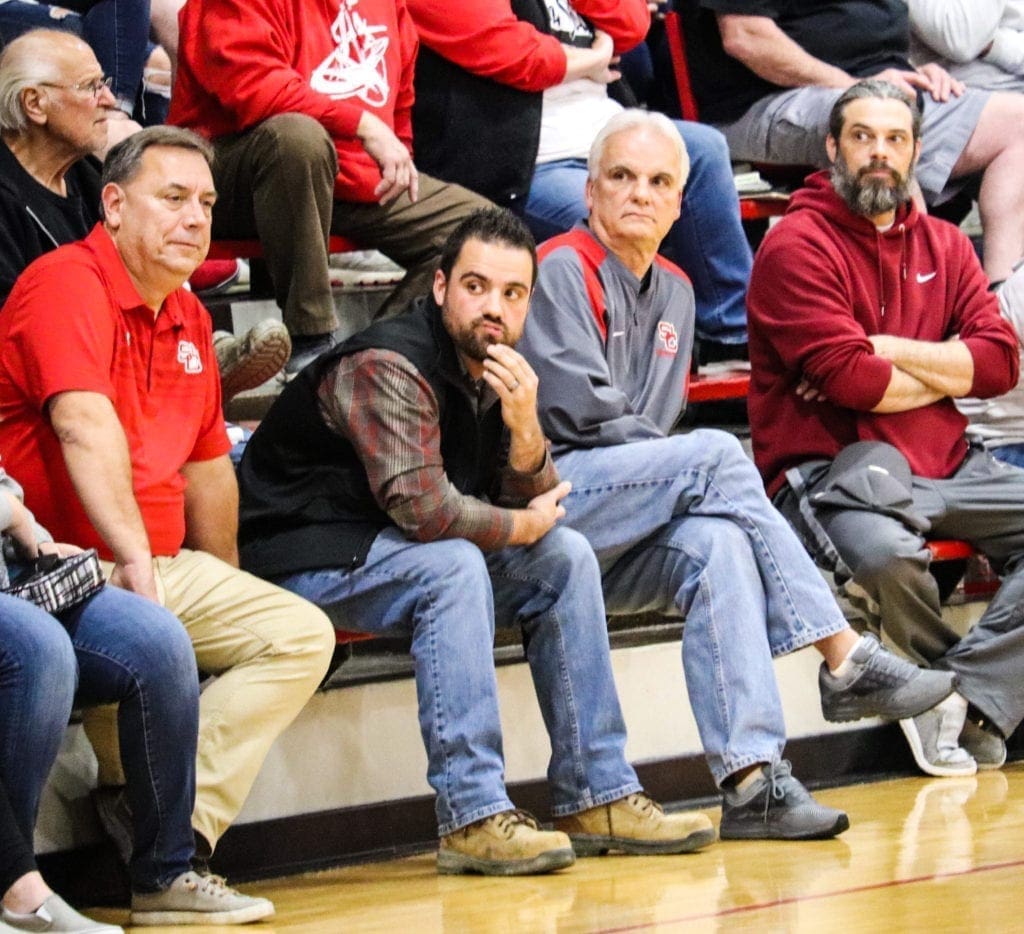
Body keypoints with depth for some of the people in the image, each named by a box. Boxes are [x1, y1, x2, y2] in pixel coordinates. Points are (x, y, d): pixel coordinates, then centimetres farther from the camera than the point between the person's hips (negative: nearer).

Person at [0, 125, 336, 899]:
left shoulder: (187, 317, 18)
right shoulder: (68, 284, -11)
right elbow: (85, 427, -26)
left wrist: (225, 590, 22)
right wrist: (134, 557, -35)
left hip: (164, 567, 9)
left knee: (302, 633, -6)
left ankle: (183, 829, -17)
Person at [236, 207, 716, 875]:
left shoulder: (497, 371, 6)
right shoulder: (387, 368, -22)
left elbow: (536, 506, 2)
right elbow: (423, 509, -30)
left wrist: (525, 428, -18)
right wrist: (522, 525, -12)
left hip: (395, 551, 9)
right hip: (306, 557, -9)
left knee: (565, 556, 0)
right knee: (454, 566, -32)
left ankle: (596, 796, 1)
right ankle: (473, 817, -33)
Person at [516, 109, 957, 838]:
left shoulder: (675, 293, 21)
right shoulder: (561, 271, -2)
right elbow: (576, 410, -10)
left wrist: (682, 473, -5)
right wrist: (694, 467, -3)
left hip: (619, 549, 6)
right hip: (543, 507, -6)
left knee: (717, 542, -29)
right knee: (719, 456, -27)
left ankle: (752, 778, -42)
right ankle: (845, 660, -25)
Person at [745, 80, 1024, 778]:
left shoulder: (945, 246, 18)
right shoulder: (798, 245, -3)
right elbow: (845, 377, -16)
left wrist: (885, 350, -8)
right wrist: (946, 373, 0)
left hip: (945, 464, 7)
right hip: (833, 465, -7)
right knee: (886, 553, -37)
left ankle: (968, 698, -21)